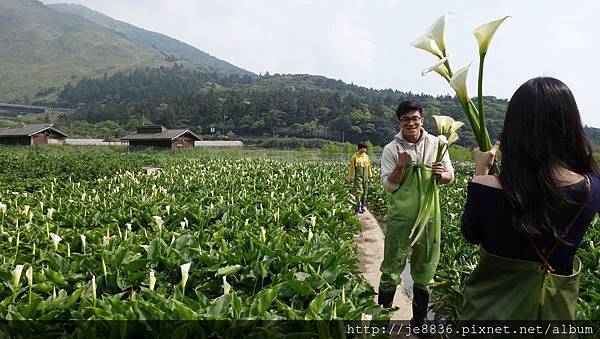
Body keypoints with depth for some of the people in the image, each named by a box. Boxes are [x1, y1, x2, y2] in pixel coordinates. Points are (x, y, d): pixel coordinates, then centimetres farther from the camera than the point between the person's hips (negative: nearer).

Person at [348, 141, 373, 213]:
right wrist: (351, 177, -4)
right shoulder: (354, 157, -6)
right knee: (359, 190, -13)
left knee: (365, 191, 10)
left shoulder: (366, 156, 9)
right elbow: (352, 168, -4)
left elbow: (369, 166, 16)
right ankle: (358, 207, -13)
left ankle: (363, 205, 22)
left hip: (365, 176, 6)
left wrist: (370, 175, 16)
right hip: (358, 176, -6)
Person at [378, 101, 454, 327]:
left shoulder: (436, 144, 1)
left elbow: (450, 177, 7)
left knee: (424, 268, 15)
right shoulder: (391, 150, -5)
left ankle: (420, 317, 33)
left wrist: (440, 175, -16)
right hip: (400, 216, -2)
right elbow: (388, 186, -7)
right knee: (392, 266, 5)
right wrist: (400, 166, -24)